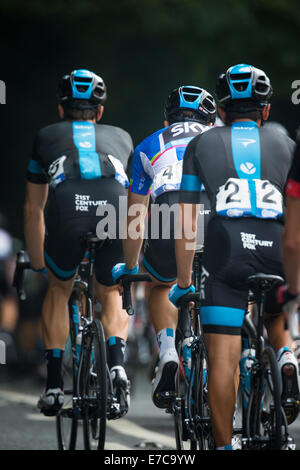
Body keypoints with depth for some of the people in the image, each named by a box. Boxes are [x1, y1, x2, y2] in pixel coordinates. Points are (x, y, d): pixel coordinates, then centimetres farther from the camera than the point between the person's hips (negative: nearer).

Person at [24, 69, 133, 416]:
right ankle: (117, 363, 1)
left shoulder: (46, 136, 36)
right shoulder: (120, 137, 39)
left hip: (67, 209, -1)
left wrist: (37, 263, 54)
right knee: (110, 292, 27)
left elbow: (33, 210, 42)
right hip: (115, 210, 1)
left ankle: (53, 385, 18)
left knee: (58, 289, 27)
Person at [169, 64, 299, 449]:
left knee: (222, 360, 0)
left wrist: (183, 282, 21)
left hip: (227, 244, -1)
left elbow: (186, 220, 16)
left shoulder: (201, 145, 19)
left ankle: (224, 446, -4)